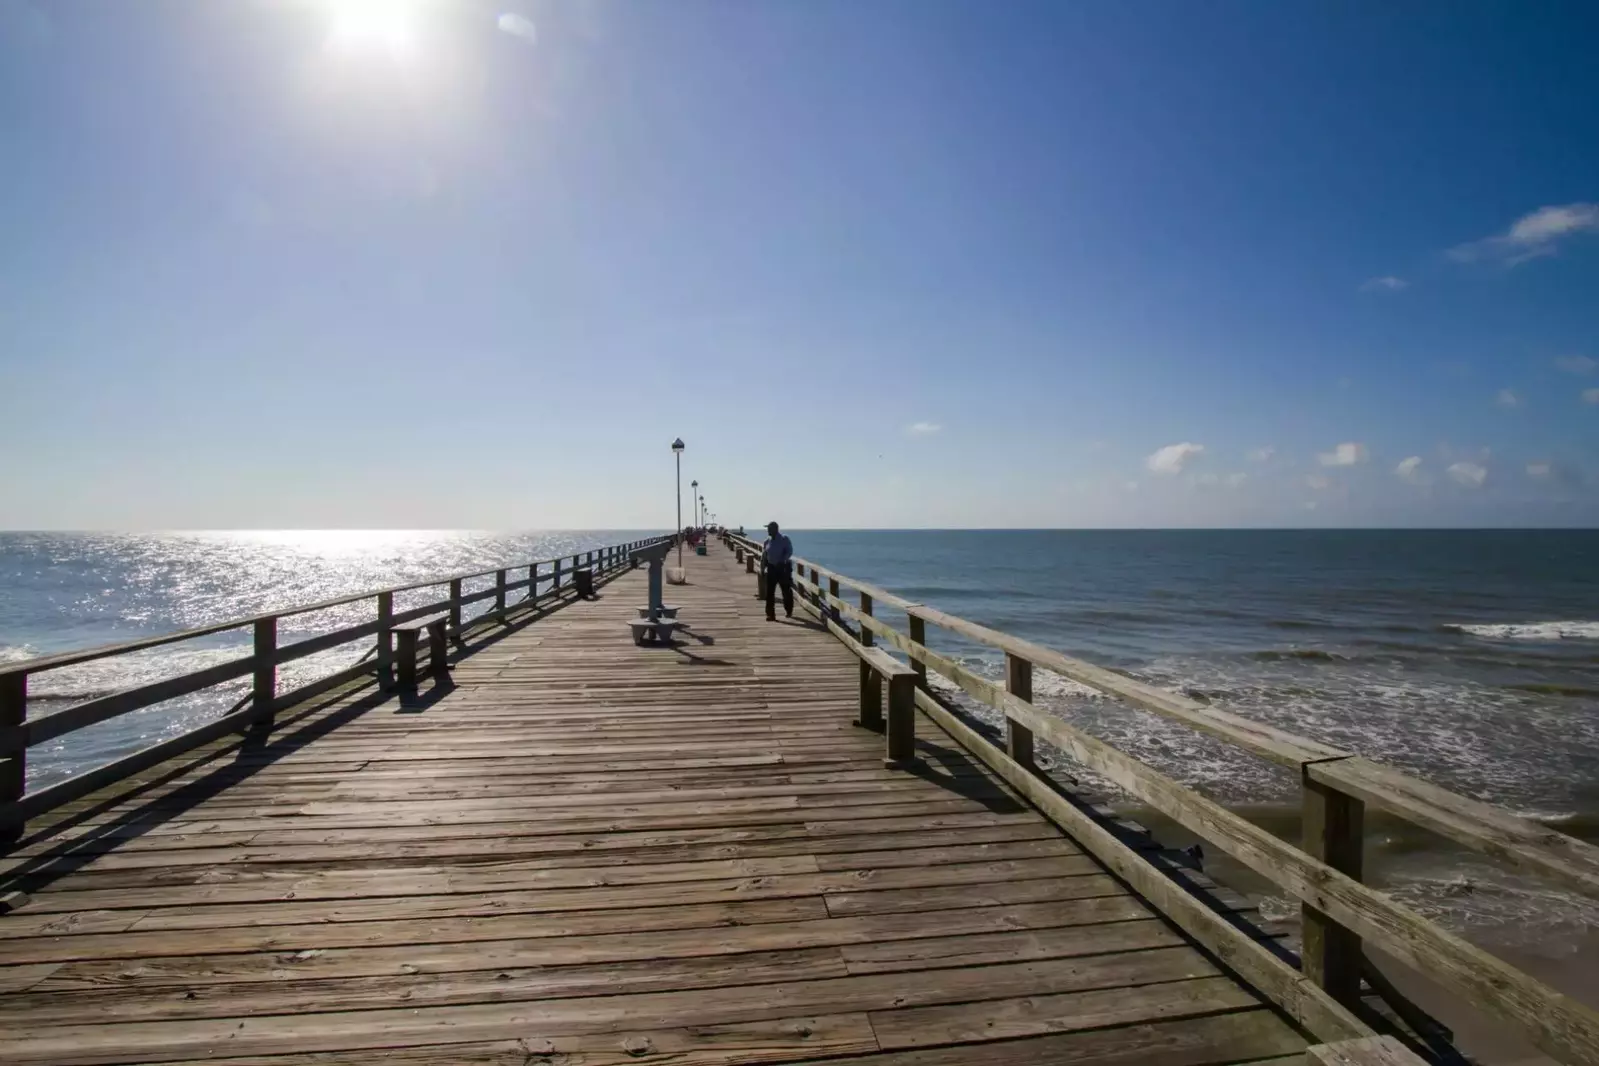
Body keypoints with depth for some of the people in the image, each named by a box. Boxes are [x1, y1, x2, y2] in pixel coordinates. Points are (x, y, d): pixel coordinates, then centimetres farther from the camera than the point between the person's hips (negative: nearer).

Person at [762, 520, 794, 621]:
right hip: (772, 568, 4)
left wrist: (782, 560, -29)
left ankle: (789, 611, 29)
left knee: (786, 590, 9)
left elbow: (789, 551, -15)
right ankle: (770, 614, -1)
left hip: (783, 568, -4)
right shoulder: (767, 541, 7)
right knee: (769, 592, -3)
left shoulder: (784, 539, -8)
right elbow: (764, 555, 12)